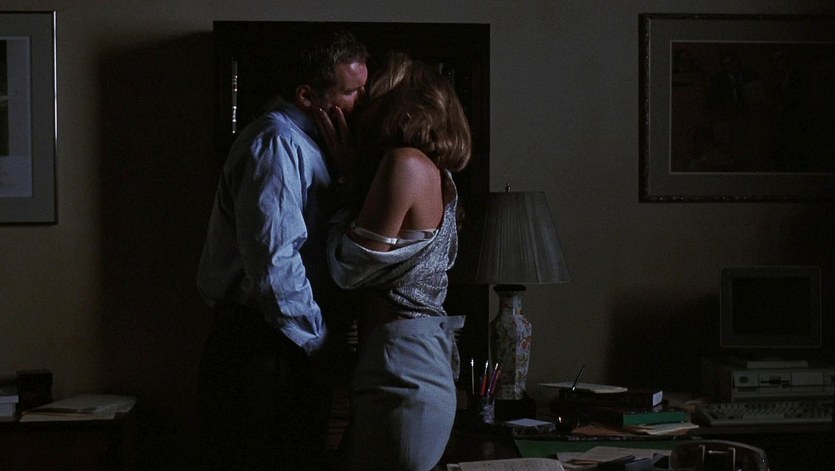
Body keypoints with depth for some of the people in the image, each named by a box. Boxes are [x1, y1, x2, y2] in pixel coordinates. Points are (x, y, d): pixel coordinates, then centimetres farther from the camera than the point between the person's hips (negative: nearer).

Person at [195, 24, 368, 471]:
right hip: (260, 353, -9)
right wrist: (322, 342, -13)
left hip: (292, 353, 10)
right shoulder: (276, 143, -15)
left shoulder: (306, 145, 16)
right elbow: (274, 264, -23)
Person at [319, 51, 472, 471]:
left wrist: (346, 168, 1)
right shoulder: (436, 175, 17)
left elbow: (349, 269, -9)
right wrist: (349, 164, 13)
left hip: (401, 377, -9)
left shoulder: (405, 163, -12)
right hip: (428, 367, 9)